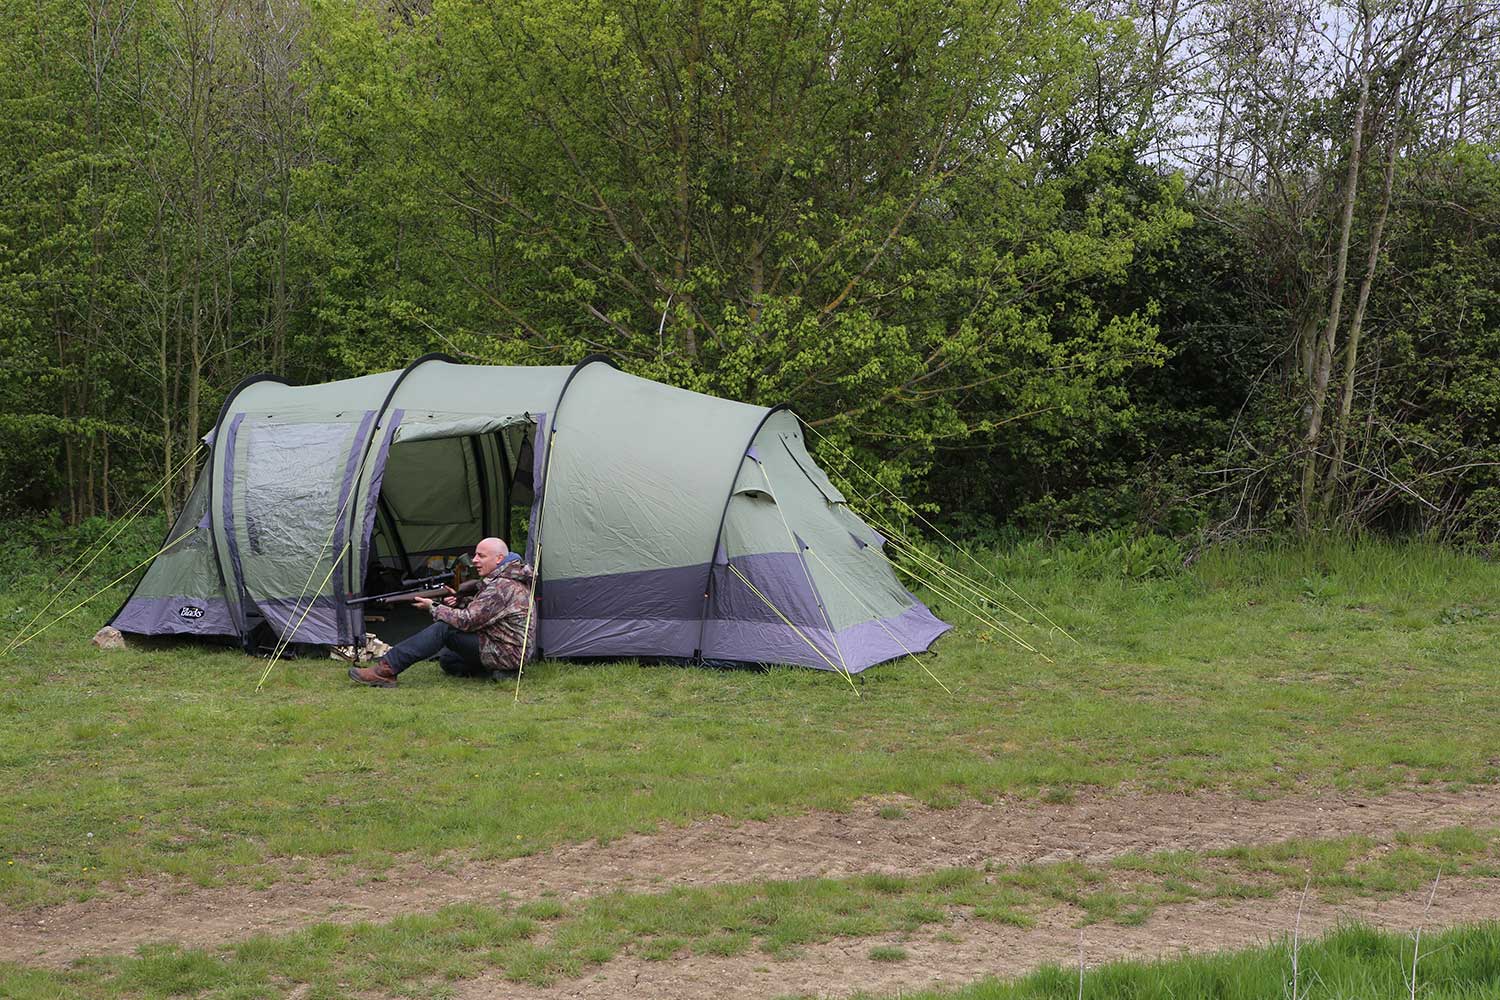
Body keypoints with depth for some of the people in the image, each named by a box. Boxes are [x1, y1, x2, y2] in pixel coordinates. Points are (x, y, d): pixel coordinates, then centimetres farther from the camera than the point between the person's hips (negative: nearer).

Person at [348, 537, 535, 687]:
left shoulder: (502, 587, -20)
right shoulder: (498, 580, 16)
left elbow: (468, 621, -22)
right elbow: (477, 612, 20)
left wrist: (433, 608, -10)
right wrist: (458, 602, 0)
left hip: (506, 653, -11)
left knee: (443, 628, -20)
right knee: (446, 657, 22)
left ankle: (385, 670, -24)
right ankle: (494, 670, 4)